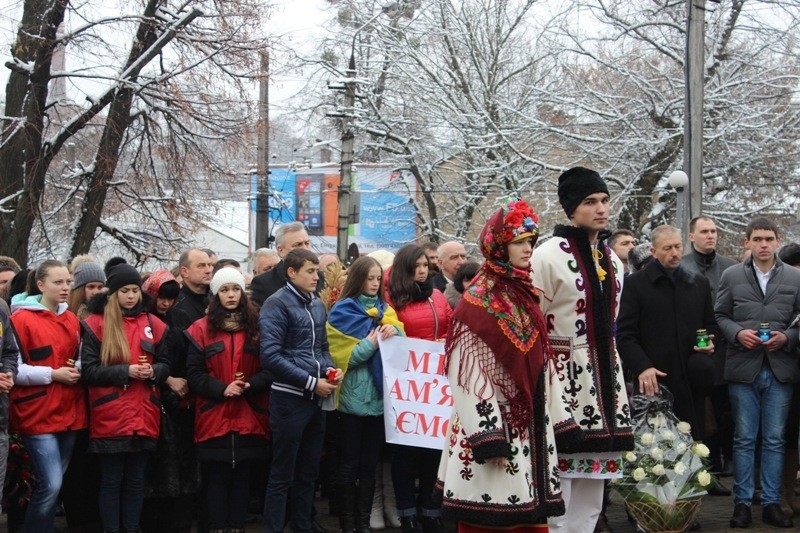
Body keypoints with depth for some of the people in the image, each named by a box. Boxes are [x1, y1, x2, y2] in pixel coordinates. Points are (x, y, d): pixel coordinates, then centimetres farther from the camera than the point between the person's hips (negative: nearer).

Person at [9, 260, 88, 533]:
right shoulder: (22, 319, -8)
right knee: (50, 485, -12)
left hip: (68, 413, 6)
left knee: (54, 484, 11)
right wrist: (53, 374, -16)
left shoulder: (72, 320, 10)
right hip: (38, 414, -6)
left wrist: (77, 369, -1)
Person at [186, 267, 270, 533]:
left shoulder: (257, 326, 6)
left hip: (249, 417, 2)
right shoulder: (201, 329, 1)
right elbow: (194, 373, -3)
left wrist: (250, 385, -13)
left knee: (242, 476, 8)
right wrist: (221, 389, -15)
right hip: (214, 416, -2)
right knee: (216, 477, 3)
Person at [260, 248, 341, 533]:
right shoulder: (277, 304, -11)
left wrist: (330, 369, 0)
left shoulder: (317, 305, 12)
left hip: (316, 399, 7)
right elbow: (271, 356, -19)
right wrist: (311, 383, -18)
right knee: (282, 476, -2)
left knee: (308, 473, 15)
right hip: (290, 399, -7)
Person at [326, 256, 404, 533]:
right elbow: (343, 355, -10)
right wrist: (371, 342, -19)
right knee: (350, 463, 0)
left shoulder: (385, 310, 13)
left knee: (370, 462, 9)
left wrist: (395, 333, -9)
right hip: (353, 396, -5)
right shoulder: (342, 311, -3)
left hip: (379, 394, 5)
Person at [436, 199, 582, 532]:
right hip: (494, 425, -7)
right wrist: (487, 435, -21)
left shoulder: (525, 296, 13)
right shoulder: (477, 302, -9)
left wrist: (560, 421, 13)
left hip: (530, 425, 7)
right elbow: (468, 372, -15)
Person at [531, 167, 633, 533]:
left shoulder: (612, 260, 14)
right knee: (558, 484, -6)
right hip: (563, 376, -7)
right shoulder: (549, 255, -9)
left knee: (590, 501, 10)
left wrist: (614, 380, 19)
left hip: (603, 381, 7)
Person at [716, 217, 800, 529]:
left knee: (774, 440, 6)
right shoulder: (731, 276, 6)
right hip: (743, 368, -1)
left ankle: (771, 503, 12)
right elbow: (720, 315, 7)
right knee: (744, 439, 4)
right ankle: (742, 502, 10)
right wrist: (737, 333, -11)